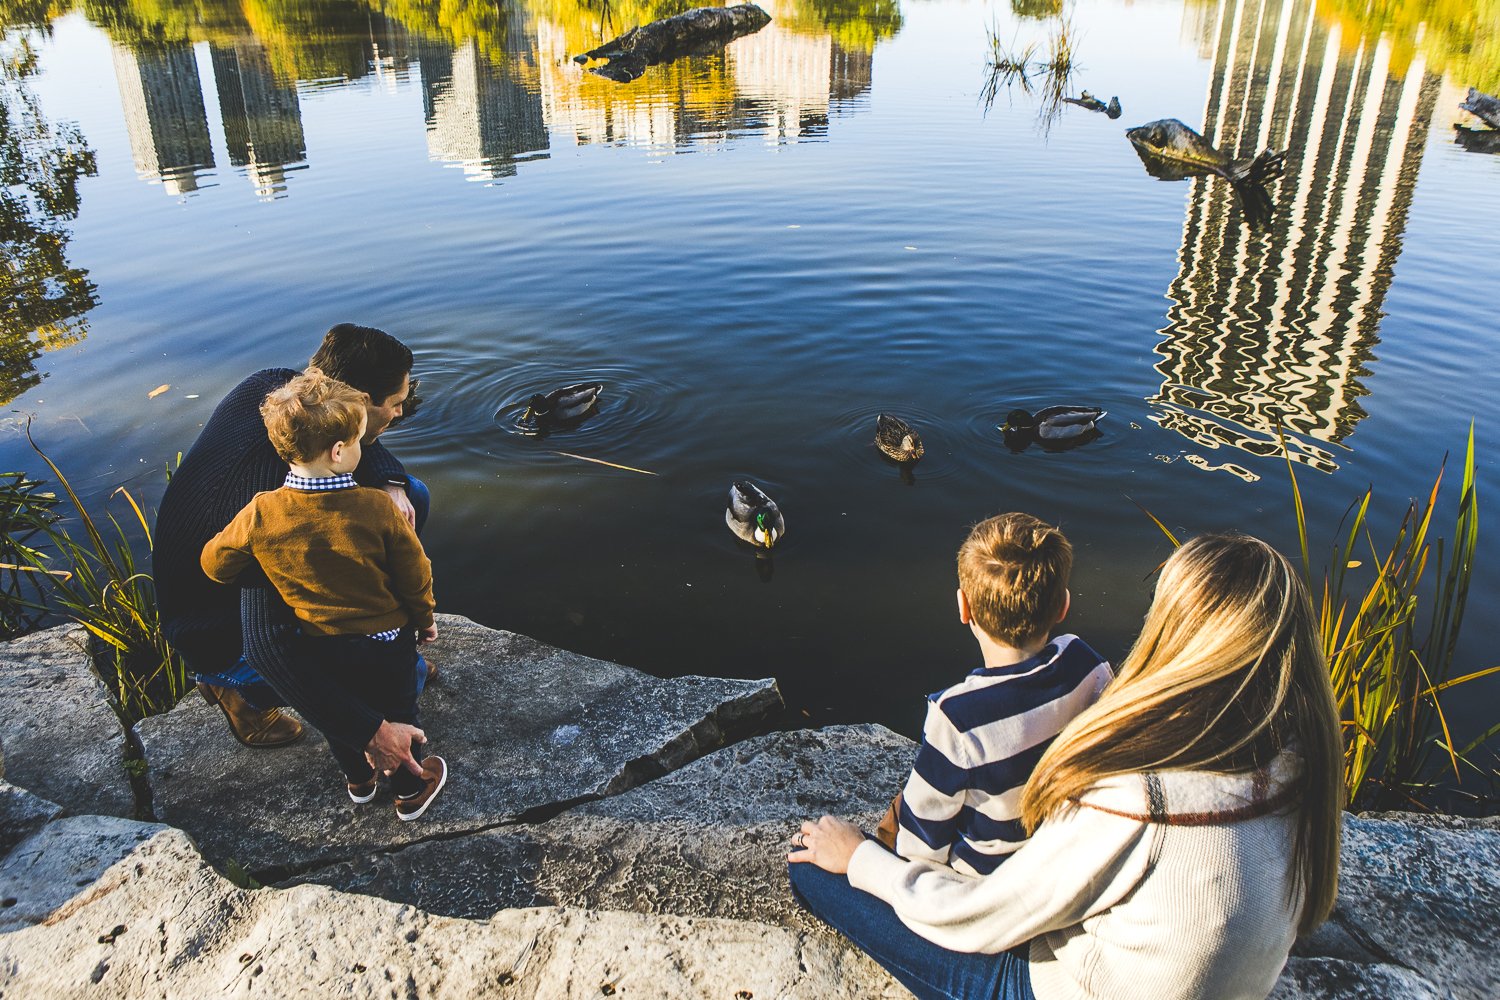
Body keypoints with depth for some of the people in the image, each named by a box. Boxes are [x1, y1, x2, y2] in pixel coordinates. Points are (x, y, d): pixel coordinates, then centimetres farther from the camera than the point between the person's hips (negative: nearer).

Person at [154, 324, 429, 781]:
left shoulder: (276, 384, -17)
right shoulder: (280, 482, -40)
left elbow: (363, 445, 2)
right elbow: (265, 646, -45)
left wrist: (391, 485, -23)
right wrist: (369, 731, -44)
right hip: (220, 637, -8)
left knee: (413, 496, -1)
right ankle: (237, 686, 1)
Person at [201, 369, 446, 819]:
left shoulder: (261, 514, -22)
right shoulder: (377, 509, -27)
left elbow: (215, 563, -5)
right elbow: (414, 576, -14)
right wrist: (424, 620, 5)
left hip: (316, 650, 3)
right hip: (385, 644, -2)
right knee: (397, 717, 23)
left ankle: (359, 778, 54)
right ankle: (410, 790, 44)